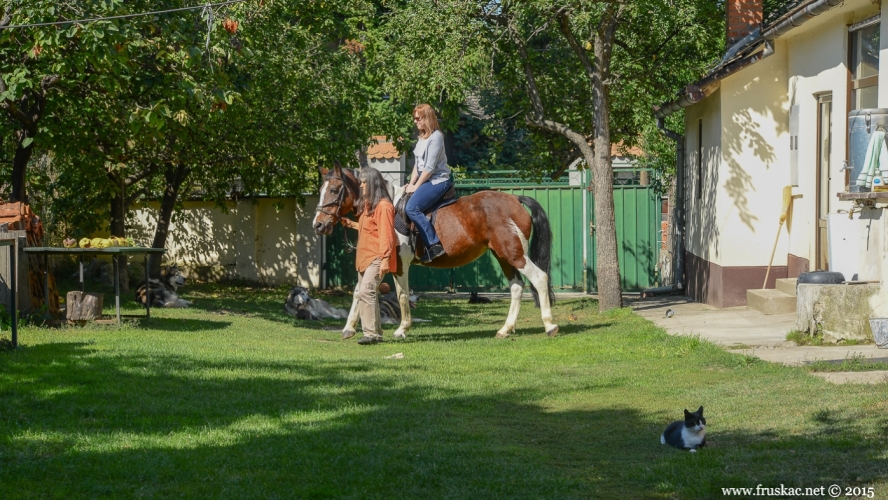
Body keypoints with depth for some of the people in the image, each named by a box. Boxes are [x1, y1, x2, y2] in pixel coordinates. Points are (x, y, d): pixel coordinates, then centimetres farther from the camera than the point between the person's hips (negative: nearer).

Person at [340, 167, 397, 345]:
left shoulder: (383, 205, -14)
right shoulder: (367, 204, 17)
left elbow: (386, 235, -19)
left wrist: (385, 259, -23)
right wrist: (351, 224, 17)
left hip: (376, 258, -11)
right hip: (364, 257, 11)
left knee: (366, 291, -19)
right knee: (365, 294, 12)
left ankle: (371, 333, -19)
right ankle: (376, 333, 19)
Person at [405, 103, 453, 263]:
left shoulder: (435, 137, -15)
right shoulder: (422, 138, 14)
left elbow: (429, 167, -18)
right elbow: (417, 164, 17)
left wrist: (416, 186, -14)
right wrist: (411, 184, 6)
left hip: (437, 181, -11)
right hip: (426, 180, 11)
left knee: (411, 207, -27)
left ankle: (434, 244, -26)